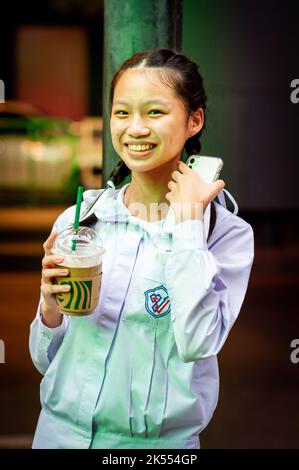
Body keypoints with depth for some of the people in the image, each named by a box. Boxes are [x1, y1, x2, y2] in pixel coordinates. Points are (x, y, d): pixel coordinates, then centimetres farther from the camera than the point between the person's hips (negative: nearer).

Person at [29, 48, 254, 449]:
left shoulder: (227, 233, -10)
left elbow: (197, 343, -25)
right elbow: (47, 360, 3)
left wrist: (188, 219, -19)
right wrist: (50, 309, -17)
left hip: (159, 440, -2)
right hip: (62, 430, 3)